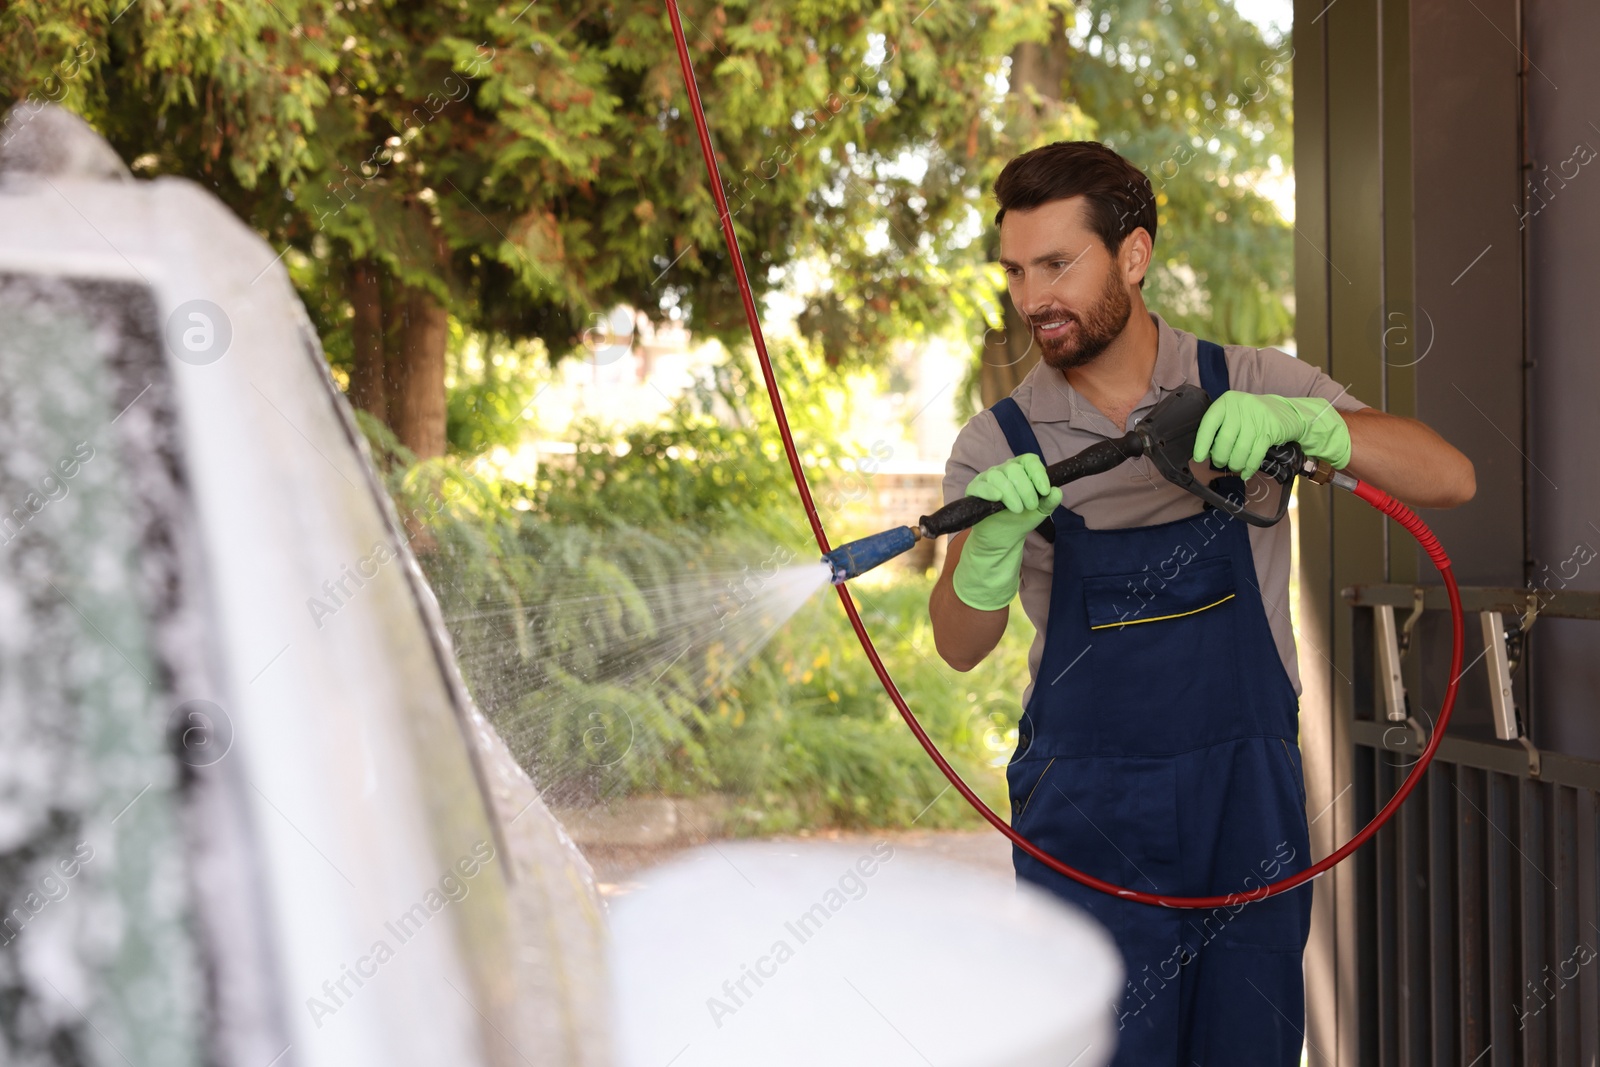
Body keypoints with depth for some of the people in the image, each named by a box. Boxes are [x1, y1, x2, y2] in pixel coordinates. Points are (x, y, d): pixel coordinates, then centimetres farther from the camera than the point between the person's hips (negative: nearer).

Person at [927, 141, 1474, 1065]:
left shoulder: (1252, 387, -1)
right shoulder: (999, 444, -2)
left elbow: (1449, 478, -11)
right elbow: (961, 648, -14)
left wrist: (1297, 421, -27)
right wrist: (988, 551, -35)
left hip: (1250, 794, 1)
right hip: (1087, 810, -1)